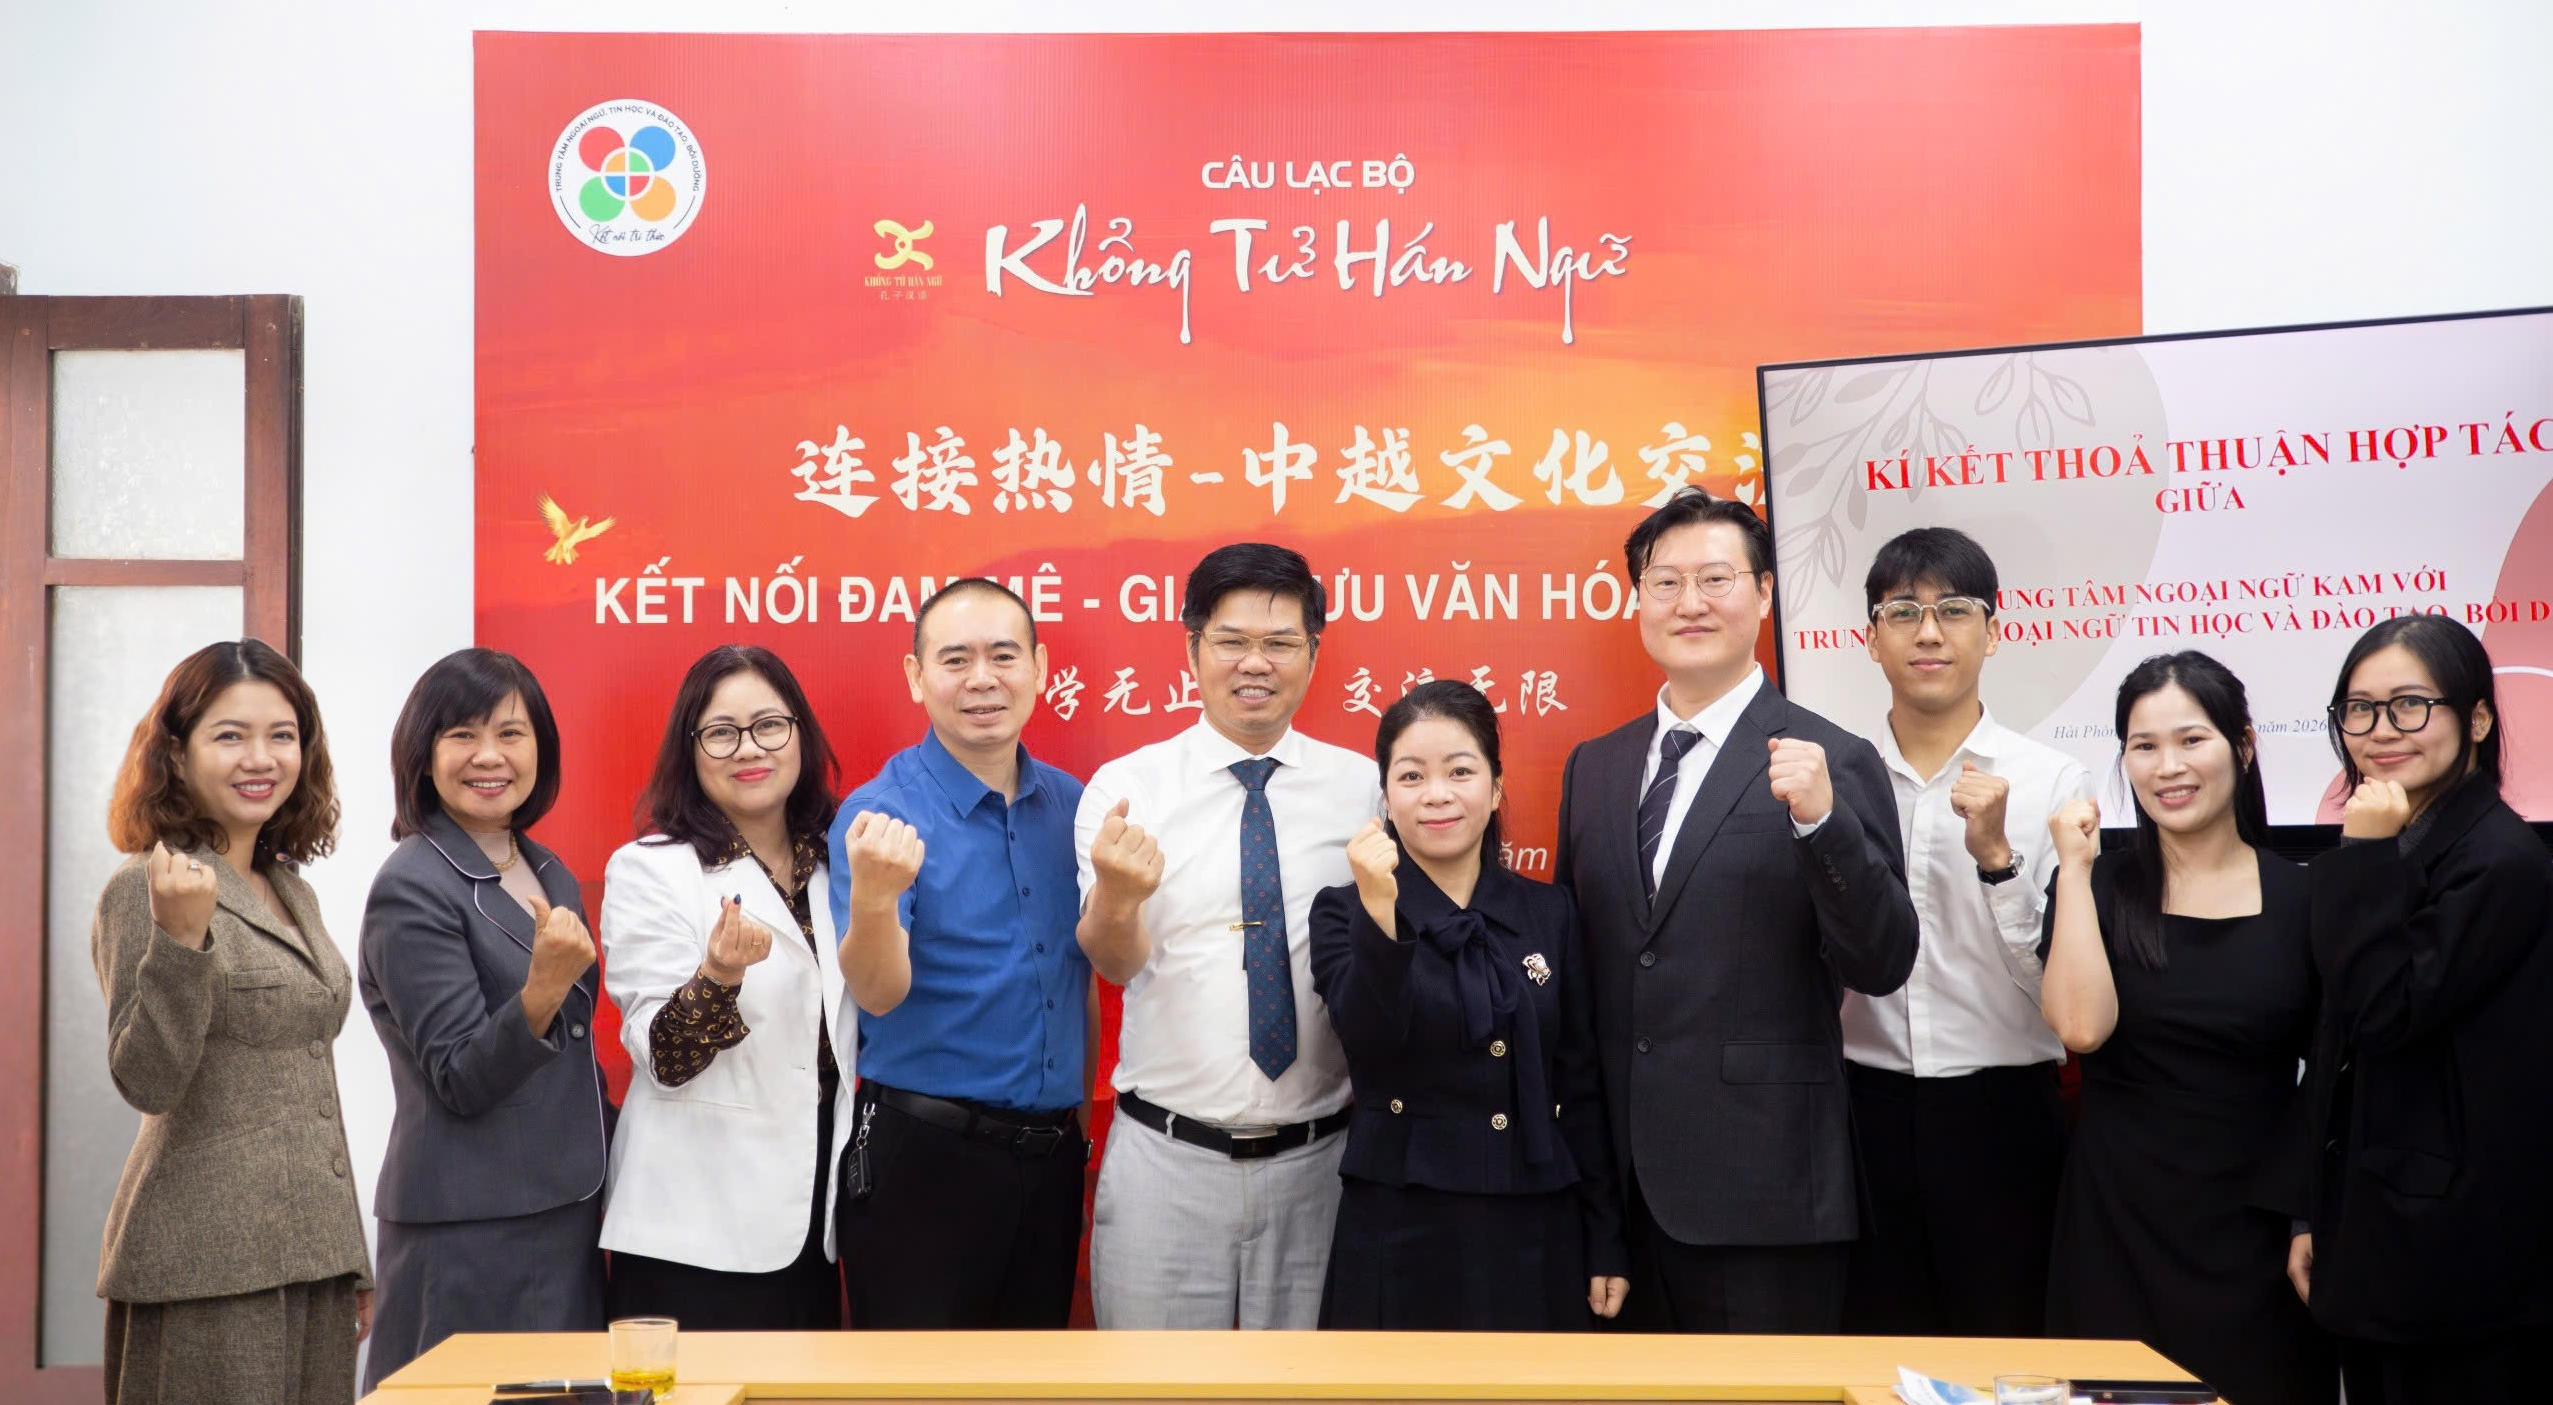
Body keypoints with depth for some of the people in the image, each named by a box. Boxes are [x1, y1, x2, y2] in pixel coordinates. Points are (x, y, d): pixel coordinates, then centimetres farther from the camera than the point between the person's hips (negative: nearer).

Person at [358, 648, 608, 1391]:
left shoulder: (551, 876, 10)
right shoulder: (412, 890, -11)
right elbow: (460, 1080, -16)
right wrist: (542, 990, -30)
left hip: (567, 1214, 7)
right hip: (470, 1234, -7)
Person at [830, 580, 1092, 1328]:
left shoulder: (1070, 805, 5)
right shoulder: (879, 812, -9)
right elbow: (878, 993, -18)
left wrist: (1079, 1112, 12)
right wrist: (873, 896, -37)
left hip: (1053, 1150, 5)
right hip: (922, 1154, -5)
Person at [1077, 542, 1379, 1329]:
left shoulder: (1363, 788, 1)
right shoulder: (1126, 786, -3)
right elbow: (1116, 962, -13)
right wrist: (1117, 898, -33)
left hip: (1318, 1163, 1)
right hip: (1165, 1160, -1)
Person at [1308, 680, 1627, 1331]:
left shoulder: (1548, 913, 6)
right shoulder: (1344, 912, -2)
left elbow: (1582, 1089, 8)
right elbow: (1371, 1051, -19)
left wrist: (1606, 1243, 6)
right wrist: (1379, 911, -30)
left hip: (1535, 1238, 3)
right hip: (1399, 1238, -2)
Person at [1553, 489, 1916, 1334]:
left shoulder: (1832, 763, -5)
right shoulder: (1593, 767, 11)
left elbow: (1881, 968, -10)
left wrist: (1821, 818, -23)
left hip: (1762, 1195, -4)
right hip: (1622, 1192, 5)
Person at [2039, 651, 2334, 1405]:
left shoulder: (2302, 896, 0)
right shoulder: (2098, 886, 0)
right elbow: (2082, 1027, -17)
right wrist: (2075, 868, -13)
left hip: (2255, 1228, 0)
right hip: (2118, 1220, 0)